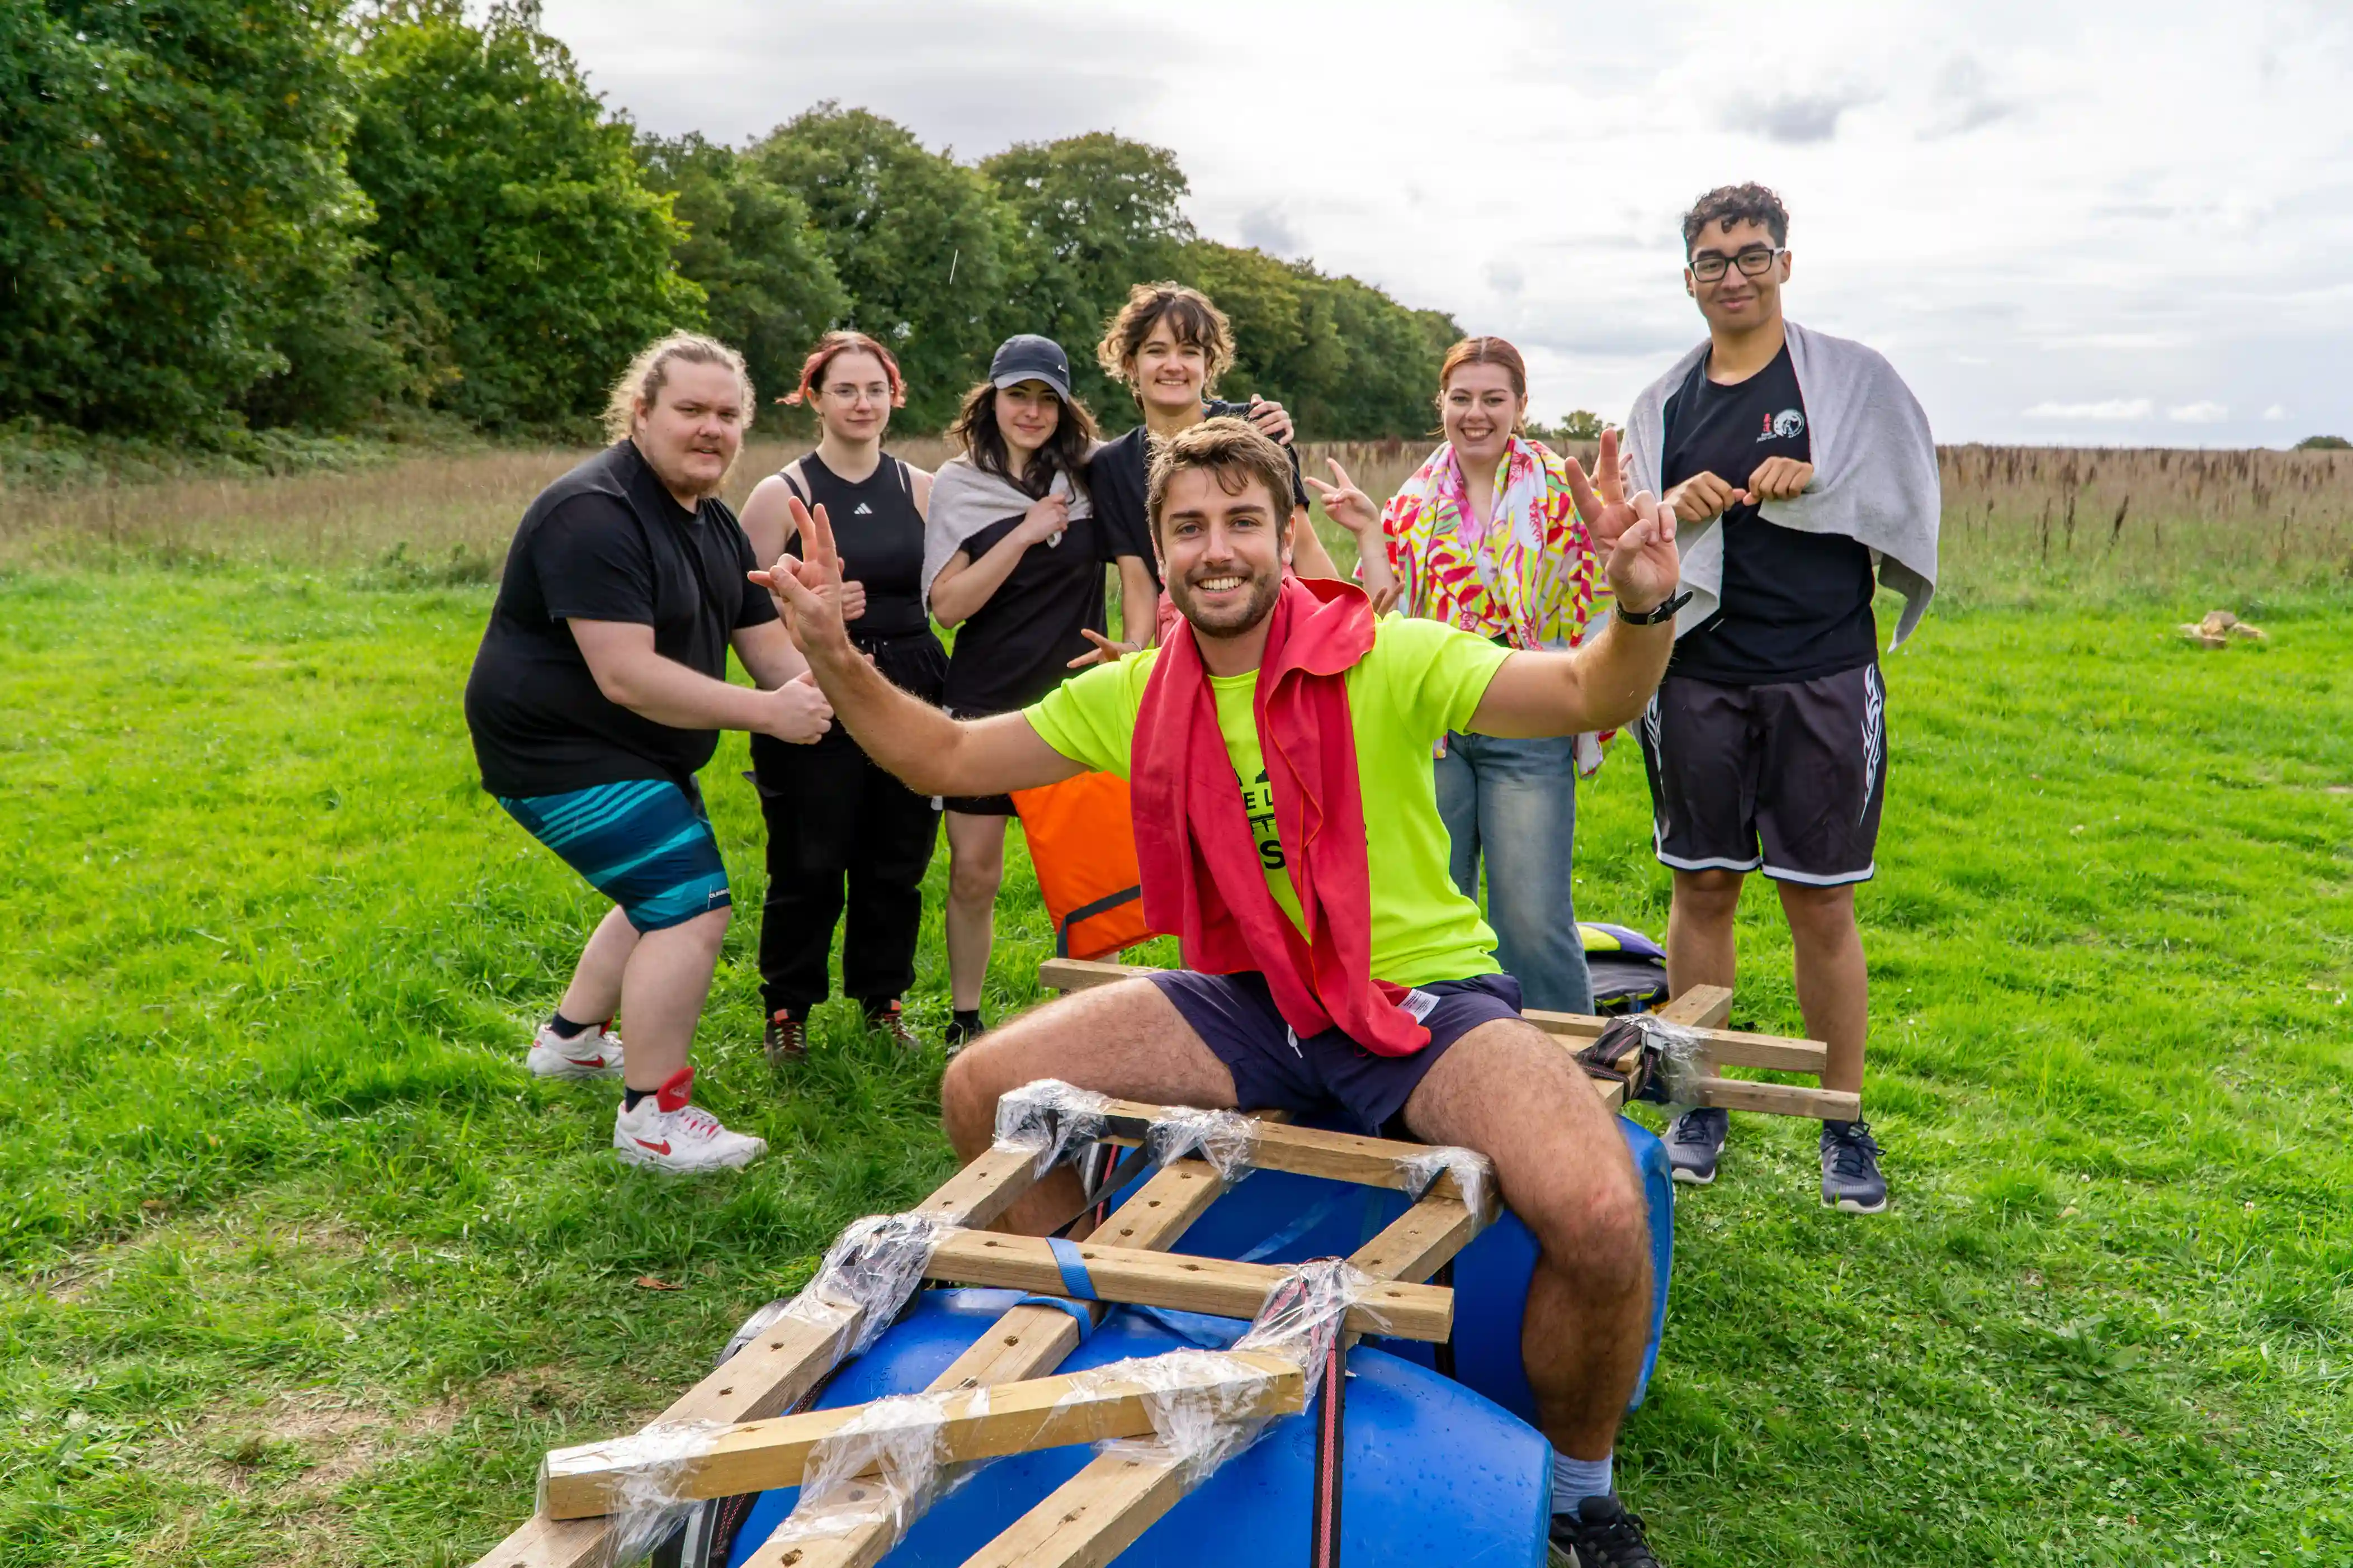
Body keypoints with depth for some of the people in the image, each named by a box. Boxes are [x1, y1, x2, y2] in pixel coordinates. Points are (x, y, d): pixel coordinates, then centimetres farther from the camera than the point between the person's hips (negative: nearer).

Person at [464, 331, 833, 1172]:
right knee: (694, 907, -16)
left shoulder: (715, 524, 7)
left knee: (665, 896, 25)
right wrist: (766, 712, -32)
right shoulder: (595, 514, -24)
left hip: (635, 752, 11)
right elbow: (625, 676, -32)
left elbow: (767, 647, 4)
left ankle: (569, 1038, 44)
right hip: (558, 750, -11)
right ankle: (652, 1117, -5)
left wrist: (817, 693, -18)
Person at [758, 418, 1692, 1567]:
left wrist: (1644, 610, -42)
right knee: (983, 1090, -6)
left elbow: (1592, 697, -21)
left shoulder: (1382, 661, -13)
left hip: (1423, 996, -4)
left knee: (1600, 1218, -29)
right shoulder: (1135, 696, 1)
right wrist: (833, 656, -8)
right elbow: (941, 758, 6)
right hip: (1252, 1002, 5)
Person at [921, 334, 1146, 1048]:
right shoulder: (959, 484, 1)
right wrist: (1025, 534, -12)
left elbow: (1140, 573, -2)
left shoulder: (1090, 475, 1)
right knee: (973, 871, 4)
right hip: (985, 703, 0)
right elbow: (947, 605, -7)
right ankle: (964, 1021, 21)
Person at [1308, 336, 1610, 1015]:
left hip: (1527, 733, -3)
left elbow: (1593, 608, -5)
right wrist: (1369, 531, 0)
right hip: (1431, 726, 4)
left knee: (1534, 923, -7)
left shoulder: (1557, 490, 1)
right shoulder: (1416, 501, 9)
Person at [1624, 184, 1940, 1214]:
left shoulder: (1853, 377, 4)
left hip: (1822, 680, -2)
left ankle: (1845, 1124, 16)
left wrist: (1816, 484, -13)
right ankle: (1700, 1100, 22)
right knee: (1702, 890, 8)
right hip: (1698, 680, 2)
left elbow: (1912, 503, 2)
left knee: (1822, 903, 2)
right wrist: (1670, 511, -6)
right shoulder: (1663, 403, 11)